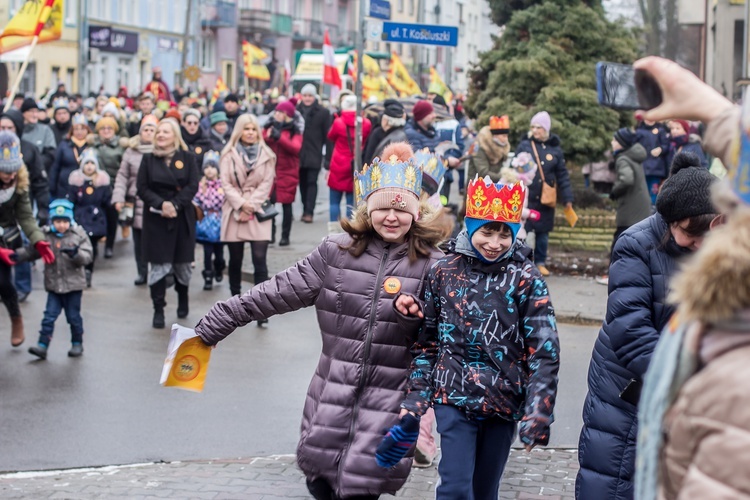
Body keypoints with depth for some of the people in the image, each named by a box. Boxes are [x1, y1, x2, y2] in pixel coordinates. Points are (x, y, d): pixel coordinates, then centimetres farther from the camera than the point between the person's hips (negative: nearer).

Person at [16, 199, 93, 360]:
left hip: (73, 285, -2)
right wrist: (18, 255, -16)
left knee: (73, 316, 9)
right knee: (49, 316, 0)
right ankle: (42, 346, 1)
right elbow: (32, 251, 0)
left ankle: (77, 343, 25)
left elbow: (87, 257, -11)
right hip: (54, 285, 2)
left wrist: (75, 254, -30)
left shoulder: (78, 235, -7)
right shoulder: (46, 236, -2)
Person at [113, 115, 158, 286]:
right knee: (139, 239, 10)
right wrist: (119, 198, -1)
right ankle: (141, 272, 20)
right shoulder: (131, 151, 7)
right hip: (136, 202, 3)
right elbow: (122, 176, 8)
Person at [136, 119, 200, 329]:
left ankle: (183, 299, 33)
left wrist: (175, 204, -18)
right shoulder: (148, 159, 5)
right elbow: (142, 188, -1)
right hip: (156, 219, 0)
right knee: (159, 265, -5)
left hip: (182, 217, 0)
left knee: (182, 262, 8)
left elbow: (193, 186, -5)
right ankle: (158, 310, 0)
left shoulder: (187, 158, 2)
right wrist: (161, 204, -16)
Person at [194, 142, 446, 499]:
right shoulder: (337, 252, -1)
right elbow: (279, 292, 2)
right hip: (334, 390, 2)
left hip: (390, 400, -2)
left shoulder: (432, 267, -6)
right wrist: (217, 323, 2)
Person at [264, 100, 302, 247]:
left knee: (286, 204, 2)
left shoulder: (294, 130, 2)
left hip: (287, 172, -2)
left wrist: (279, 137, -25)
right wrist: (268, 136, -21)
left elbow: (296, 148, -14)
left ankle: (285, 236, 7)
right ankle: (270, 233, 4)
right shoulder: (270, 127, 8)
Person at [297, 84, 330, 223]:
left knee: (311, 182, -5)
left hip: (314, 154, -3)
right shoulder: (296, 111, 5)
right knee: (303, 182, 8)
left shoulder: (323, 112, -1)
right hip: (299, 153, 3)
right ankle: (306, 210, 16)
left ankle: (309, 212, -7)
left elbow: (327, 134, -2)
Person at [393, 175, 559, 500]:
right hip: (455, 398, 0)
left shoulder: (525, 278, -5)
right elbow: (427, 340, 7)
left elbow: (545, 352, -9)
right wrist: (416, 397, 2)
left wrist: (537, 415, -15)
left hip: (504, 402, 0)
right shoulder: (444, 272, 0)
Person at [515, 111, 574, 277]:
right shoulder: (524, 146, -2)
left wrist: (567, 198, 1)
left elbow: (562, 175, 6)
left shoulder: (555, 149, 4)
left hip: (546, 199, 2)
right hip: (526, 197, -2)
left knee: (543, 232, 10)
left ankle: (540, 263, 23)